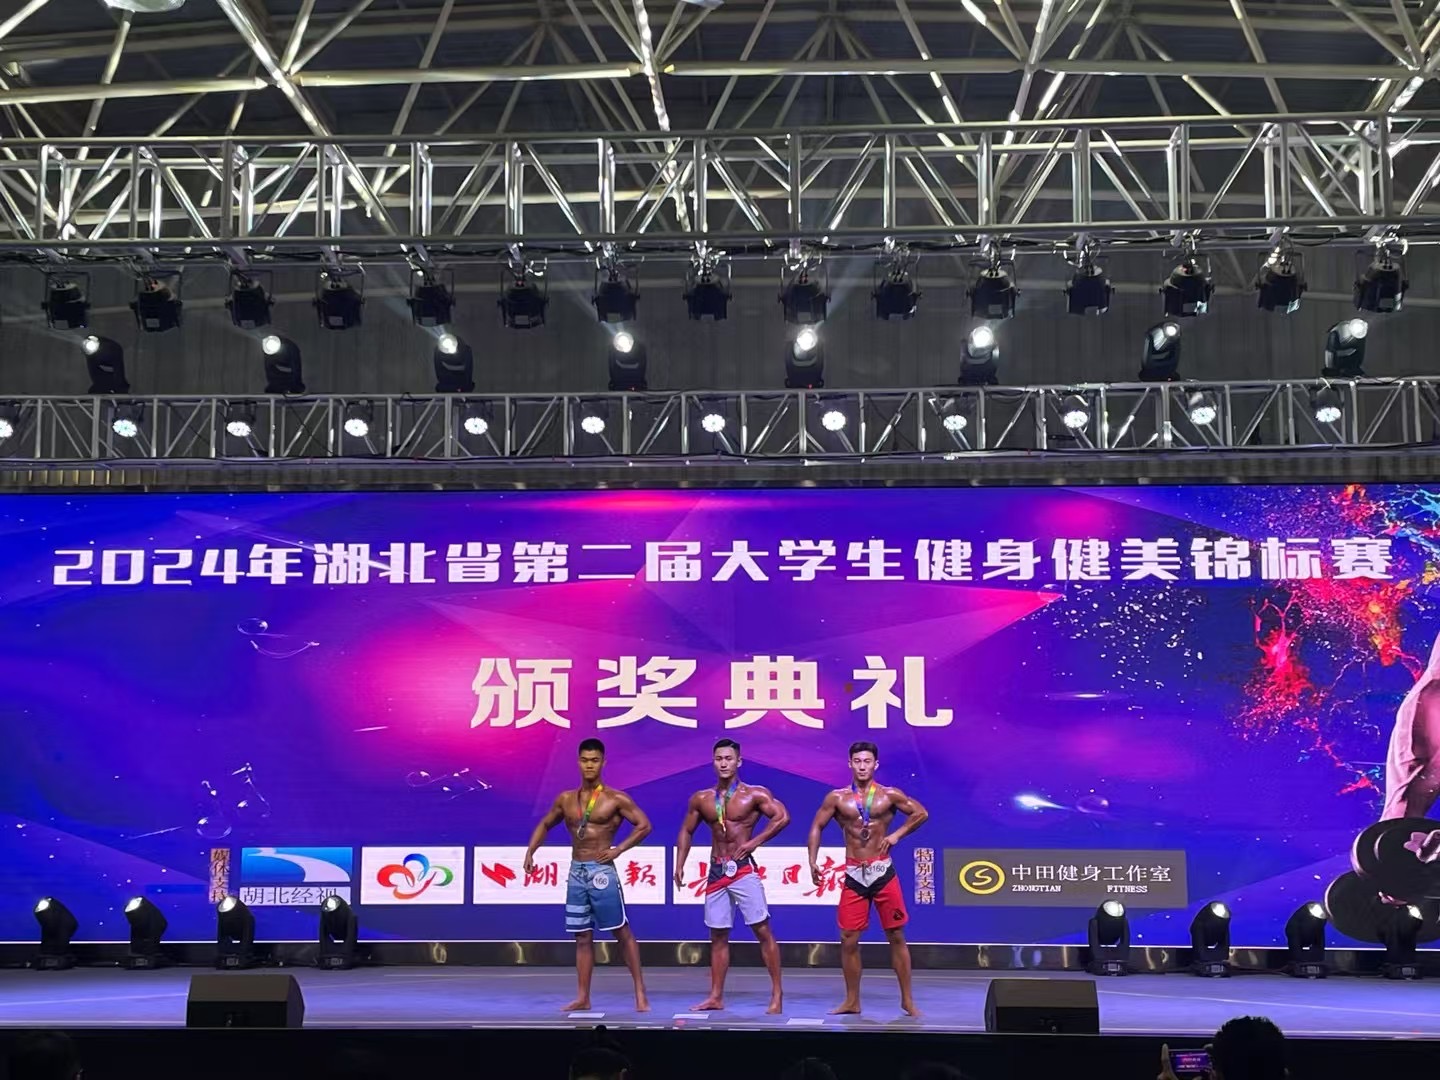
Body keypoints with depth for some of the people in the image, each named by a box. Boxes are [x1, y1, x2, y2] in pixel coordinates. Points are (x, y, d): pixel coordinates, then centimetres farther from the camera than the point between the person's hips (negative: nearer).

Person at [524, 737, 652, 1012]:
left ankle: (640, 992, 3)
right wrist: (530, 852, 9)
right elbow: (545, 825, 21)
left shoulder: (615, 799, -5)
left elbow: (644, 825, -6)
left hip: (602, 871, -5)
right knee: (582, 937, 8)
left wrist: (619, 849, -11)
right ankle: (583, 997, 11)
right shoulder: (566, 799, 9)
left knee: (622, 932, -2)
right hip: (576, 872, 5)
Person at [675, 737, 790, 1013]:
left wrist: (755, 841, -15)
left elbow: (783, 817, -12)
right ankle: (716, 997, 14)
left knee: (762, 930, -7)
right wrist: (679, 865, 6)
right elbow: (686, 831, 16)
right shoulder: (701, 799, 8)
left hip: (743, 869, -4)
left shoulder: (754, 794, -5)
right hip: (716, 871, 4)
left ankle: (776, 994, -3)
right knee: (718, 936, 9)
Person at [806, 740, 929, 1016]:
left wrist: (896, 835, -2)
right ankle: (852, 1001, 15)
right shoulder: (837, 798, 2)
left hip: (883, 872, -1)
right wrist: (813, 860, -2)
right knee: (848, 940, 2)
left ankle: (907, 999, 11)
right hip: (854, 875, 1)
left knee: (896, 937, 2)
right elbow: (817, 827, 8)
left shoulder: (890, 795, 0)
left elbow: (921, 813, 8)